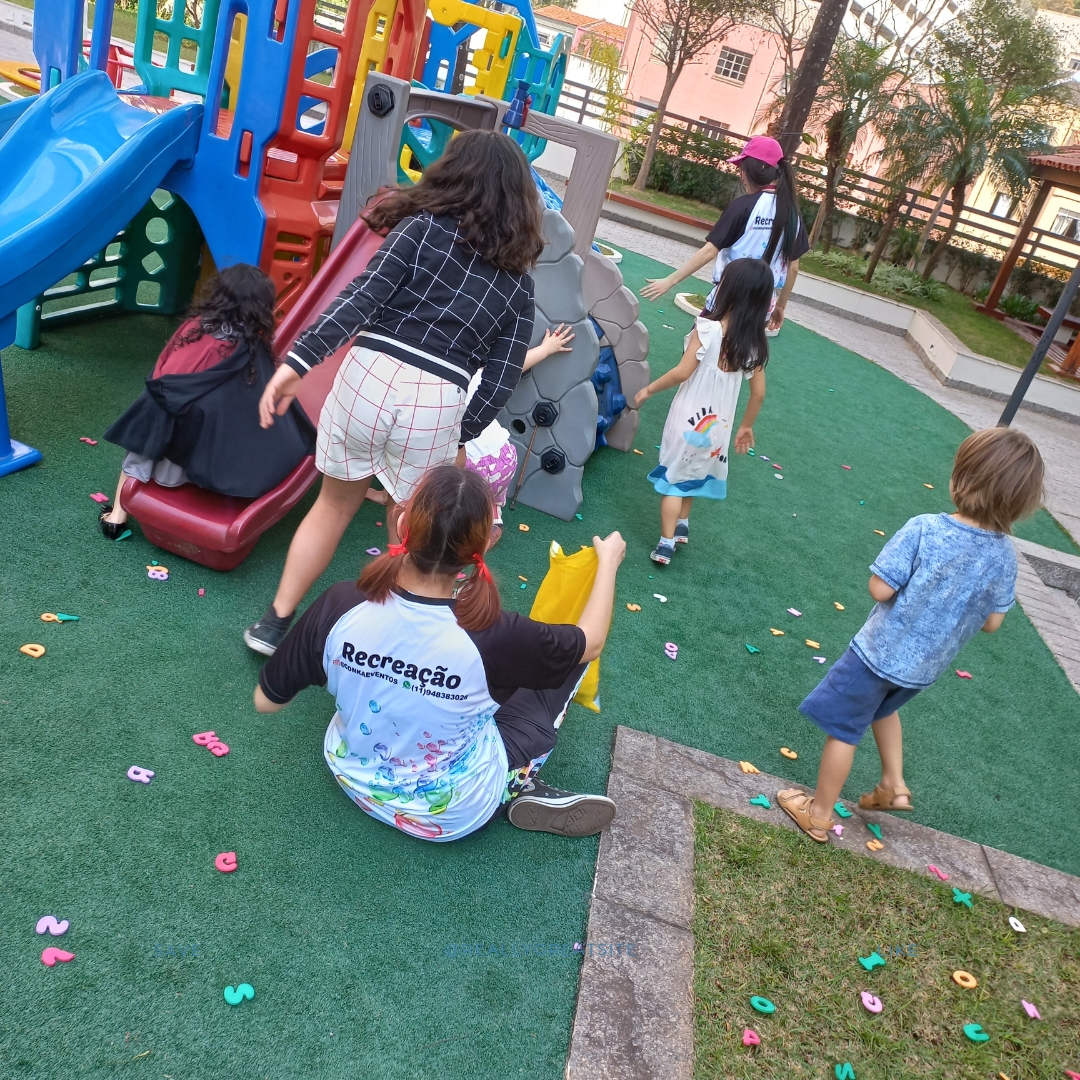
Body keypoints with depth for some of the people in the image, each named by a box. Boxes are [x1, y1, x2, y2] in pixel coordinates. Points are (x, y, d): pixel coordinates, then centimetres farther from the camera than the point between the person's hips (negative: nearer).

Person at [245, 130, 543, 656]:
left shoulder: (423, 227, 3)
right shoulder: (518, 283, 10)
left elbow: (361, 298, -9)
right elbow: (501, 380, 6)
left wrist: (298, 361, -13)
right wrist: (461, 437, 15)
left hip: (368, 375, 0)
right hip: (437, 406, 1)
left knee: (336, 501, 20)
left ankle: (274, 624, 29)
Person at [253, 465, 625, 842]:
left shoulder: (339, 605, -27)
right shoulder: (491, 637, -33)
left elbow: (266, 700, -10)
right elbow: (590, 642, -12)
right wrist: (607, 563, 5)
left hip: (357, 780, 4)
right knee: (568, 657, 6)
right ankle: (520, 789, 10)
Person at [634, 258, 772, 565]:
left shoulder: (708, 328, -19)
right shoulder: (755, 342, -5)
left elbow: (682, 372, -19)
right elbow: (759, 393, 1)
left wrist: (648, 390, -4)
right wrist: (746, 426, 15)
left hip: (689, 418, -4)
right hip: (718, 425, 5)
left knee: (674, 476, 8)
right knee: (693, 471, 26)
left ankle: (666, 544, 8)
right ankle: (682, 526, 40)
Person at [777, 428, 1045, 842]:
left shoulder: (924, 529, -27)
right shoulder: (1004, 555, -11)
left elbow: (879, 589, -23)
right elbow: (991, 622, -2)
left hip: (881, 651, -5)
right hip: (927, 666, 5)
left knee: (842, 729, 13)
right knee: (881, 707, 35)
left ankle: (819, 815, 27)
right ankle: (894, 786, 38)